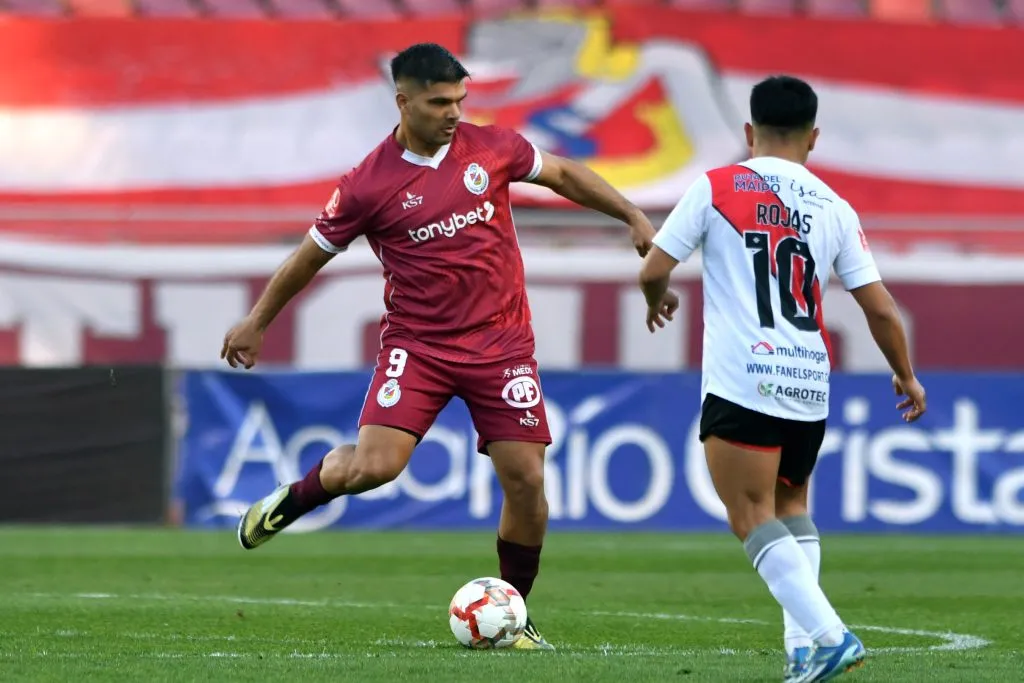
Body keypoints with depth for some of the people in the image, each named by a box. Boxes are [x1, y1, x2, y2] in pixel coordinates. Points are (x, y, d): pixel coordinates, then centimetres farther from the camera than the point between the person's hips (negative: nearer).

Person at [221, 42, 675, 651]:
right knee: (375, 465, -20)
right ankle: (293, 500, 13)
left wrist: (633, 218, 10)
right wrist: (257, 322, 12)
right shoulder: (369, 185, -9)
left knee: (525, 478, -3)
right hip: (417, 344, -3)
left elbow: (564, 175, 15)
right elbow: (313, 254, 4)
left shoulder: (491, 148, -1)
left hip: (501, 343, 3)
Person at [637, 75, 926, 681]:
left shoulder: (716, 188, 1)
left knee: (754, 518, -3)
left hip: (742, 382, -4)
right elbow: (880, 308, 10)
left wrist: (656, 304, 27)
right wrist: (907, 378, 25)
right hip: (811, 385, 5)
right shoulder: (835, 208, 10)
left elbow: (653, 271, 3)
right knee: (791, 507, 22)